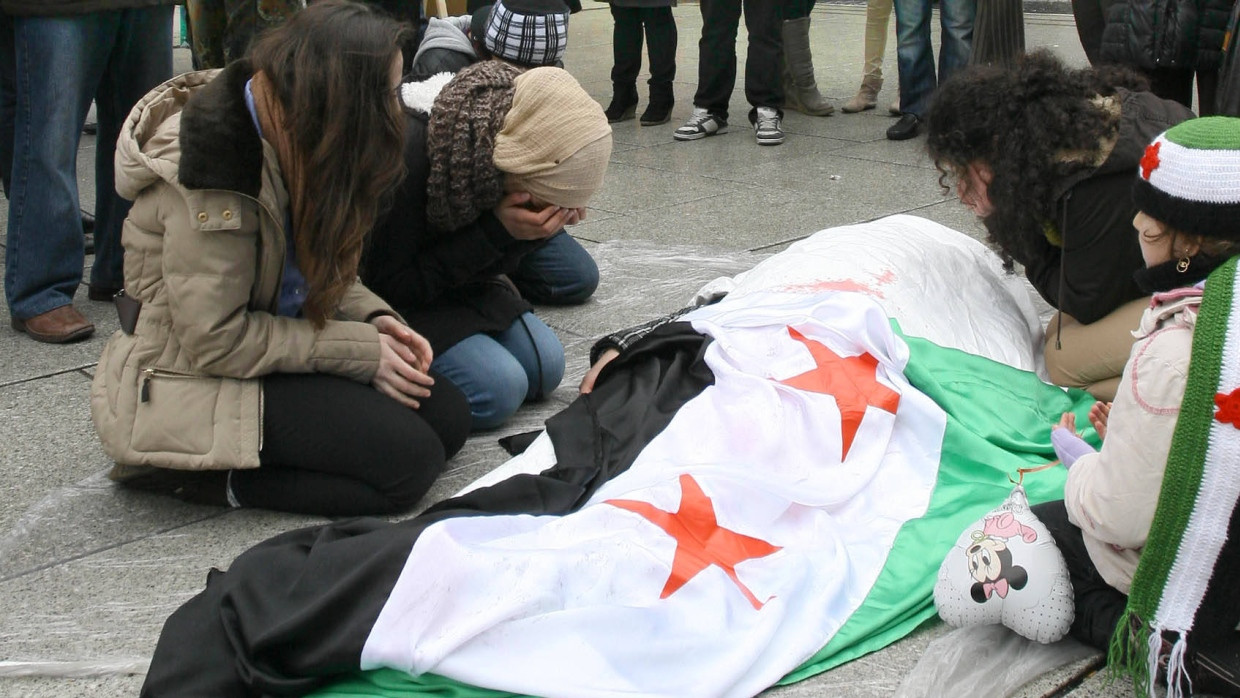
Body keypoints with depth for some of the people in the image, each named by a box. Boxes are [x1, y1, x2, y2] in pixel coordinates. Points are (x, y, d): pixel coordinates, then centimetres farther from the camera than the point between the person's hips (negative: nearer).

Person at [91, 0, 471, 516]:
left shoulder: (284, 138, 1)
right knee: (408, 459, -19)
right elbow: (215, 340, -24)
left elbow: (318, 265, 14)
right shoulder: (215, 164, -26)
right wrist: (360, 350, -18)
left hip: (261, 346, 10)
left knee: (447, 415, -3)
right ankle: (187, 471, -9)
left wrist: (372, 318, -6)